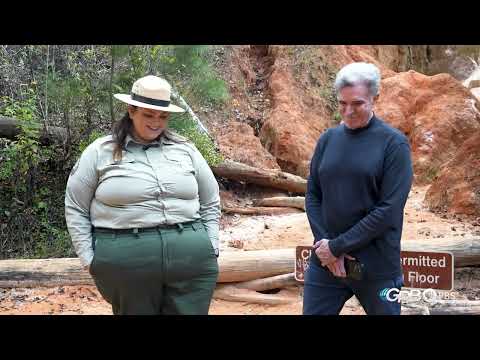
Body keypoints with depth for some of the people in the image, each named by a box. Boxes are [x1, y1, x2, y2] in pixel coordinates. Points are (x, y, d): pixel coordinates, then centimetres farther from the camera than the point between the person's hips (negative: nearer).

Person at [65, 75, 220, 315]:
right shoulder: (100, 152, 5)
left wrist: (210, 249, 9)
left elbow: (210, 203, 18)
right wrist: (90, 259, 1)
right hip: (125, 266, -2)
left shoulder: (185, 149, 12)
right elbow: (75, 208, 7)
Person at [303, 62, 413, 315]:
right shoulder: (328, 139, 5)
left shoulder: (394, 143, -7)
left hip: (376, 266, -3)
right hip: (324, 262, 4)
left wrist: (337, 247, -14)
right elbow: (312, 195, 5)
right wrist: (324, 243, -10)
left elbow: (389, 209, -13)